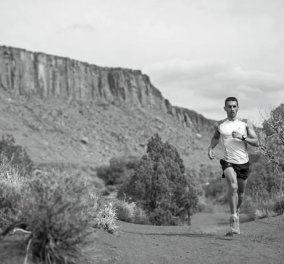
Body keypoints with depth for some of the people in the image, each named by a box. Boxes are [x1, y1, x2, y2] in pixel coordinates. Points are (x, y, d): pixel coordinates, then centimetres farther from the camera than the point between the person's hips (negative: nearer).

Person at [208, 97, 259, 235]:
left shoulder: (246, 123, 2)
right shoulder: (219, 125, 4)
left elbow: (256, 142, -2)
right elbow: (215, 137, 25)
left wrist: (242, 137, -18)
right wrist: (210, 148, 6)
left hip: (243, 162, 2)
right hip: (228, 161, -2)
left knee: (240, 192, 14)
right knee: (233, 187, -26)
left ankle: (236, 211, 44)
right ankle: (234, 219, -22)